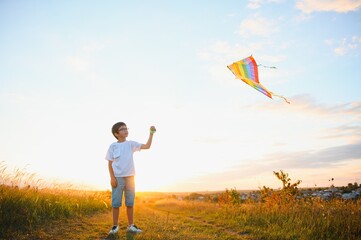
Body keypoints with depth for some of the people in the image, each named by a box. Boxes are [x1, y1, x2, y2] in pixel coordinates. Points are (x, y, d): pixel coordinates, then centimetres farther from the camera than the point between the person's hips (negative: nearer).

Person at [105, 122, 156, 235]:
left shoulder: (131, 144, 4)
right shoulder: (113, 146, -1)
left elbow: (147, 146, -2)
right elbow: (110, 163, -1)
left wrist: (151, 133, -10)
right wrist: (112, 178, -9)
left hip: (129, 177, 2)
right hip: (118, 178, -2)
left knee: (130, 203, 9)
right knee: (116, 203, 2)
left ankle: (131, 225, 20)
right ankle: (115, 226, 16)